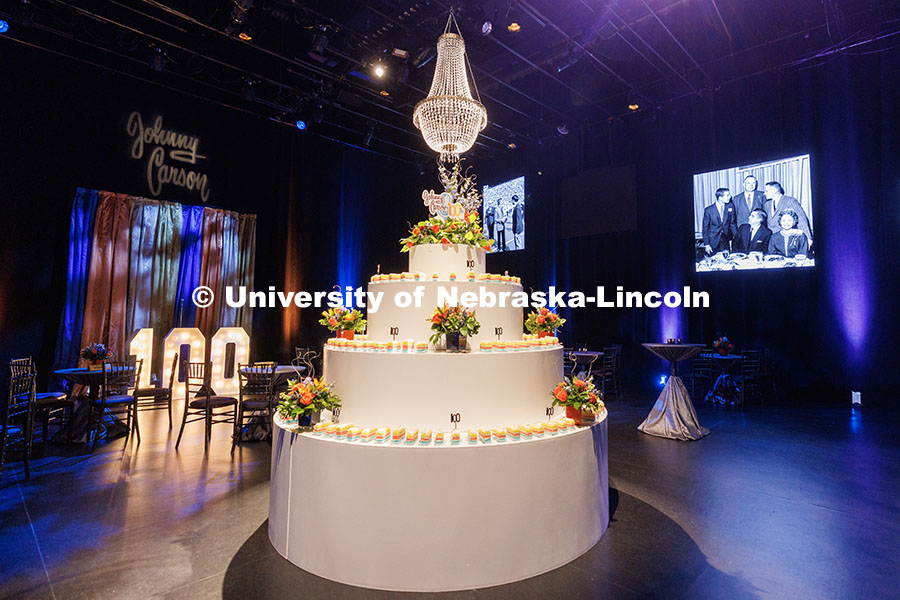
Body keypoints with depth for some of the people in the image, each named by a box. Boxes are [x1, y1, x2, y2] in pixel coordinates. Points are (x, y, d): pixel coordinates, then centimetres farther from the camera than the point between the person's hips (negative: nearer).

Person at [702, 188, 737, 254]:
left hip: (726, 241, 3)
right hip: (713, 241, -2)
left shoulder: (730, 207, 1)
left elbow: (732, 223, 9)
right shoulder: (709, 210, -9)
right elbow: (705, 228, -4)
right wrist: (706, 244, -7)